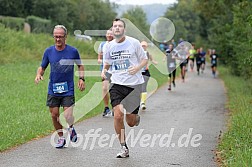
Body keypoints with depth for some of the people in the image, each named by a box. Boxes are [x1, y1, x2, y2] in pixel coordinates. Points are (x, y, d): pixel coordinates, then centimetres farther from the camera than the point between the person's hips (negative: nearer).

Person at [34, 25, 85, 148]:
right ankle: (61, 138, 25)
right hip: (53, 90, 3)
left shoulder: (72, 51, -5)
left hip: (68, 89, -3)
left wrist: (81, 79, -1)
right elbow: (42, 67, 10)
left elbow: (80, 65, 12)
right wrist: (39, 75, -11)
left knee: (67, 116, -12)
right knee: (54, 115, 4)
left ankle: (71, 128, 23)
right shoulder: (48, 51, 0)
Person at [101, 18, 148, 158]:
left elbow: (145, 59, 5)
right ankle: (124, 148, -2)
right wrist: (104, 71, -1)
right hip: (117, 84, 2)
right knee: (118, 116, -16)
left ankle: (136, 117, 40)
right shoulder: (109, 46, 5)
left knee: (131, 122, 1)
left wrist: (137, 68, -15)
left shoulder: (134, 43, -4)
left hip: (134, 84, -2)